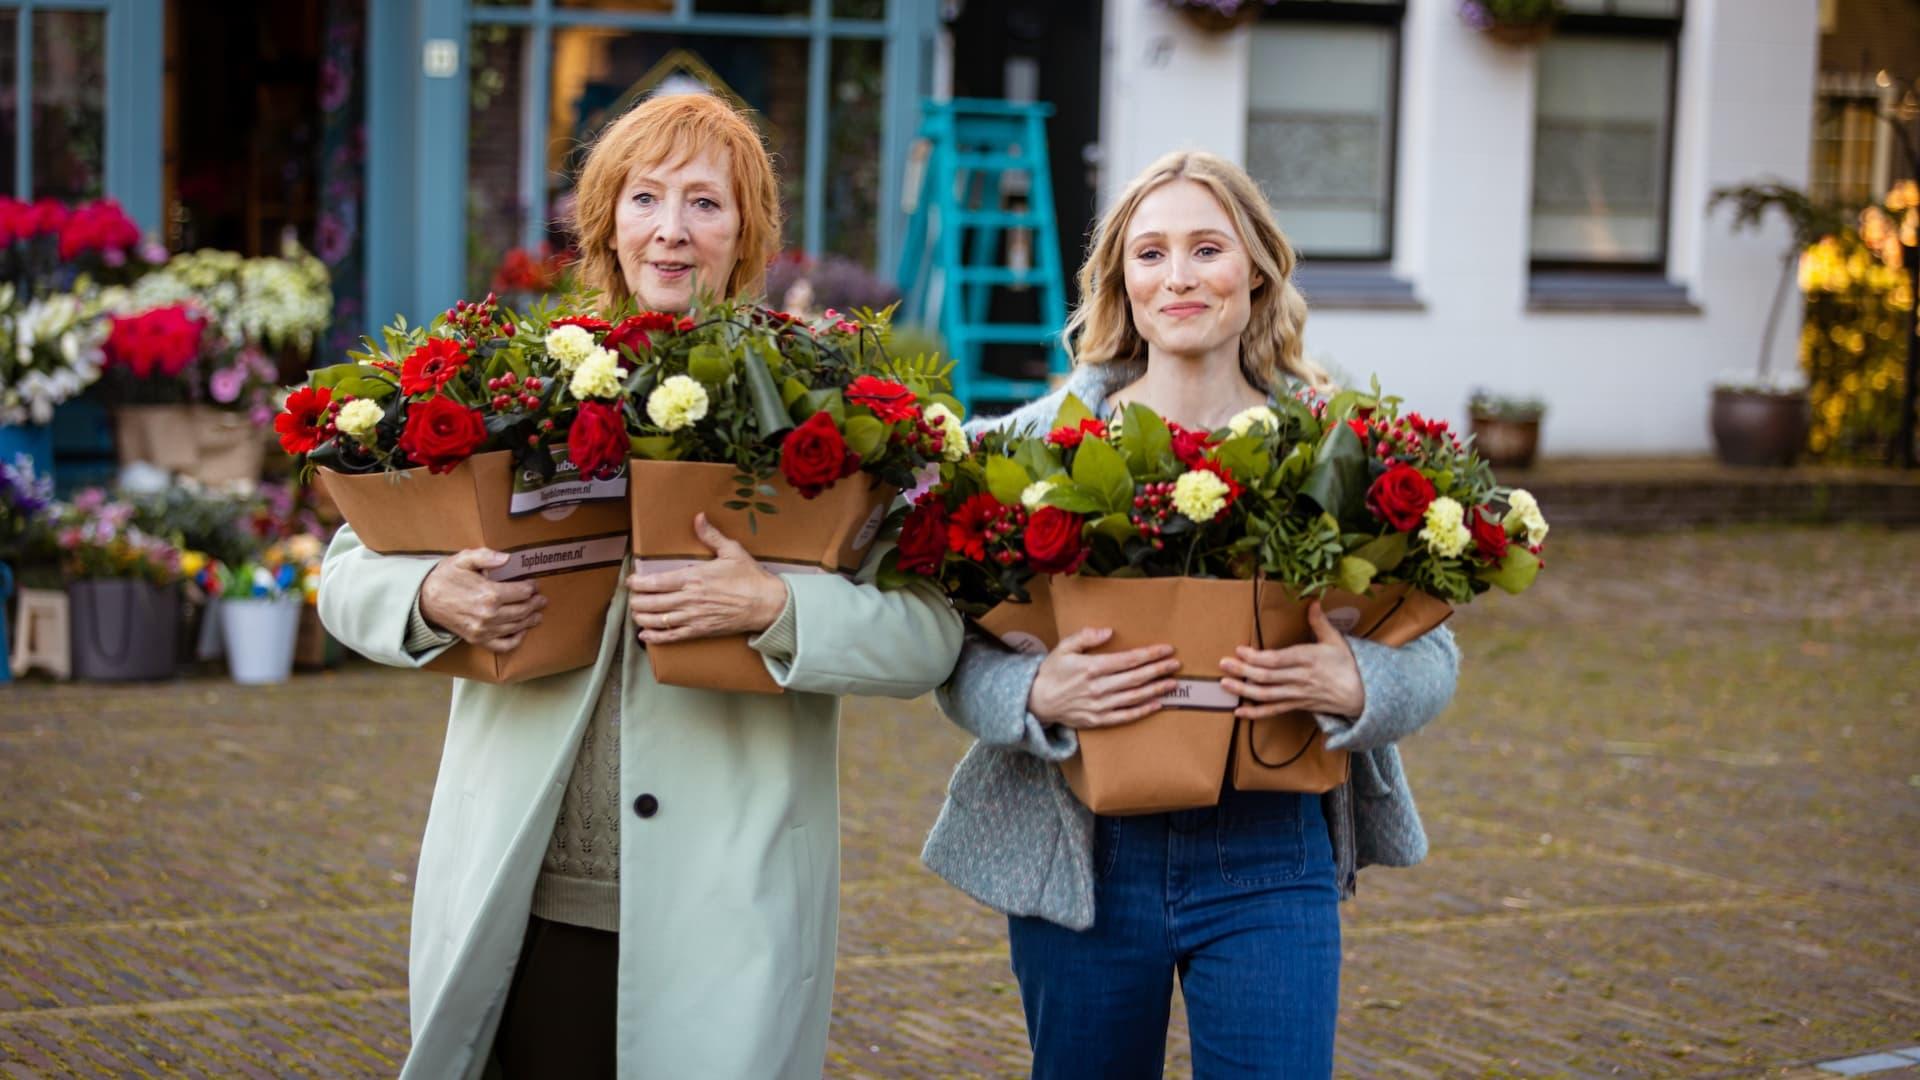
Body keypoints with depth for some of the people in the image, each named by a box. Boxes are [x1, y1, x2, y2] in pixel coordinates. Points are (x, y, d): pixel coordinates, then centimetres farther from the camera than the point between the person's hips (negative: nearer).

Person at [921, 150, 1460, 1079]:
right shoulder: (1043, 439, -1)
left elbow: (1430, 652, 1)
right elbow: (957, 656, -3)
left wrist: (1355, 686, -19)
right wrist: (1036, 694, -24)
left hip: (1268, 860, 0)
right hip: (1083, 854, 0)